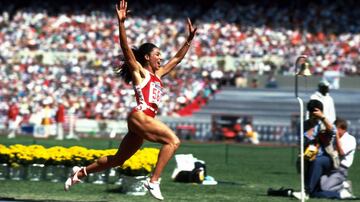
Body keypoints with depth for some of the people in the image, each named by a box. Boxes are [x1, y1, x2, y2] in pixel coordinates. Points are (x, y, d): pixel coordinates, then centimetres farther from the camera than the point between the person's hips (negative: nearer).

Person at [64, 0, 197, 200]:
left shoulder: (157, 75, 24)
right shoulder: (139, 71, 3)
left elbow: (177, 59, 32)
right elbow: (126, 49, -10)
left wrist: (190, 38, 28)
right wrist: (121, 23, -20)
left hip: (145, 120, 9)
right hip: (139, 116, -9)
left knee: (117, 160, 14)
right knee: (173, 140, -22)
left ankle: (81, 172, 27)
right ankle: (154, 181, -26)